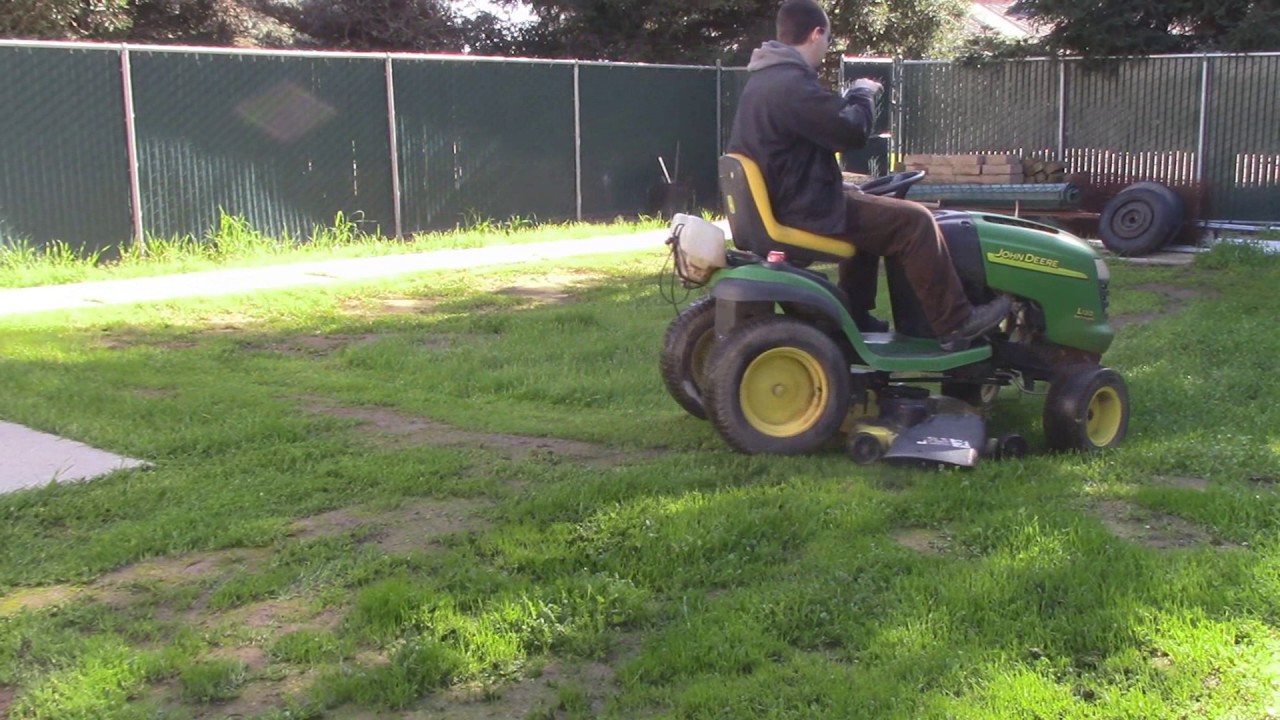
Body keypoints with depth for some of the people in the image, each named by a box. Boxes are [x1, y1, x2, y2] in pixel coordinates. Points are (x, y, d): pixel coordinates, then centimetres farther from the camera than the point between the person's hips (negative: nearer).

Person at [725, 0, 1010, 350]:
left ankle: (854, 317, 31)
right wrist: (862, 93, -2)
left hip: (780, 203, 11)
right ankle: (956, 323, 0)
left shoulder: (762, 79, 12)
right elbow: (852, 130, -19)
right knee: (913, 220, -9)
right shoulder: (792, 84, -23)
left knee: (870, 211, 31)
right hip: (806, 211, -11)